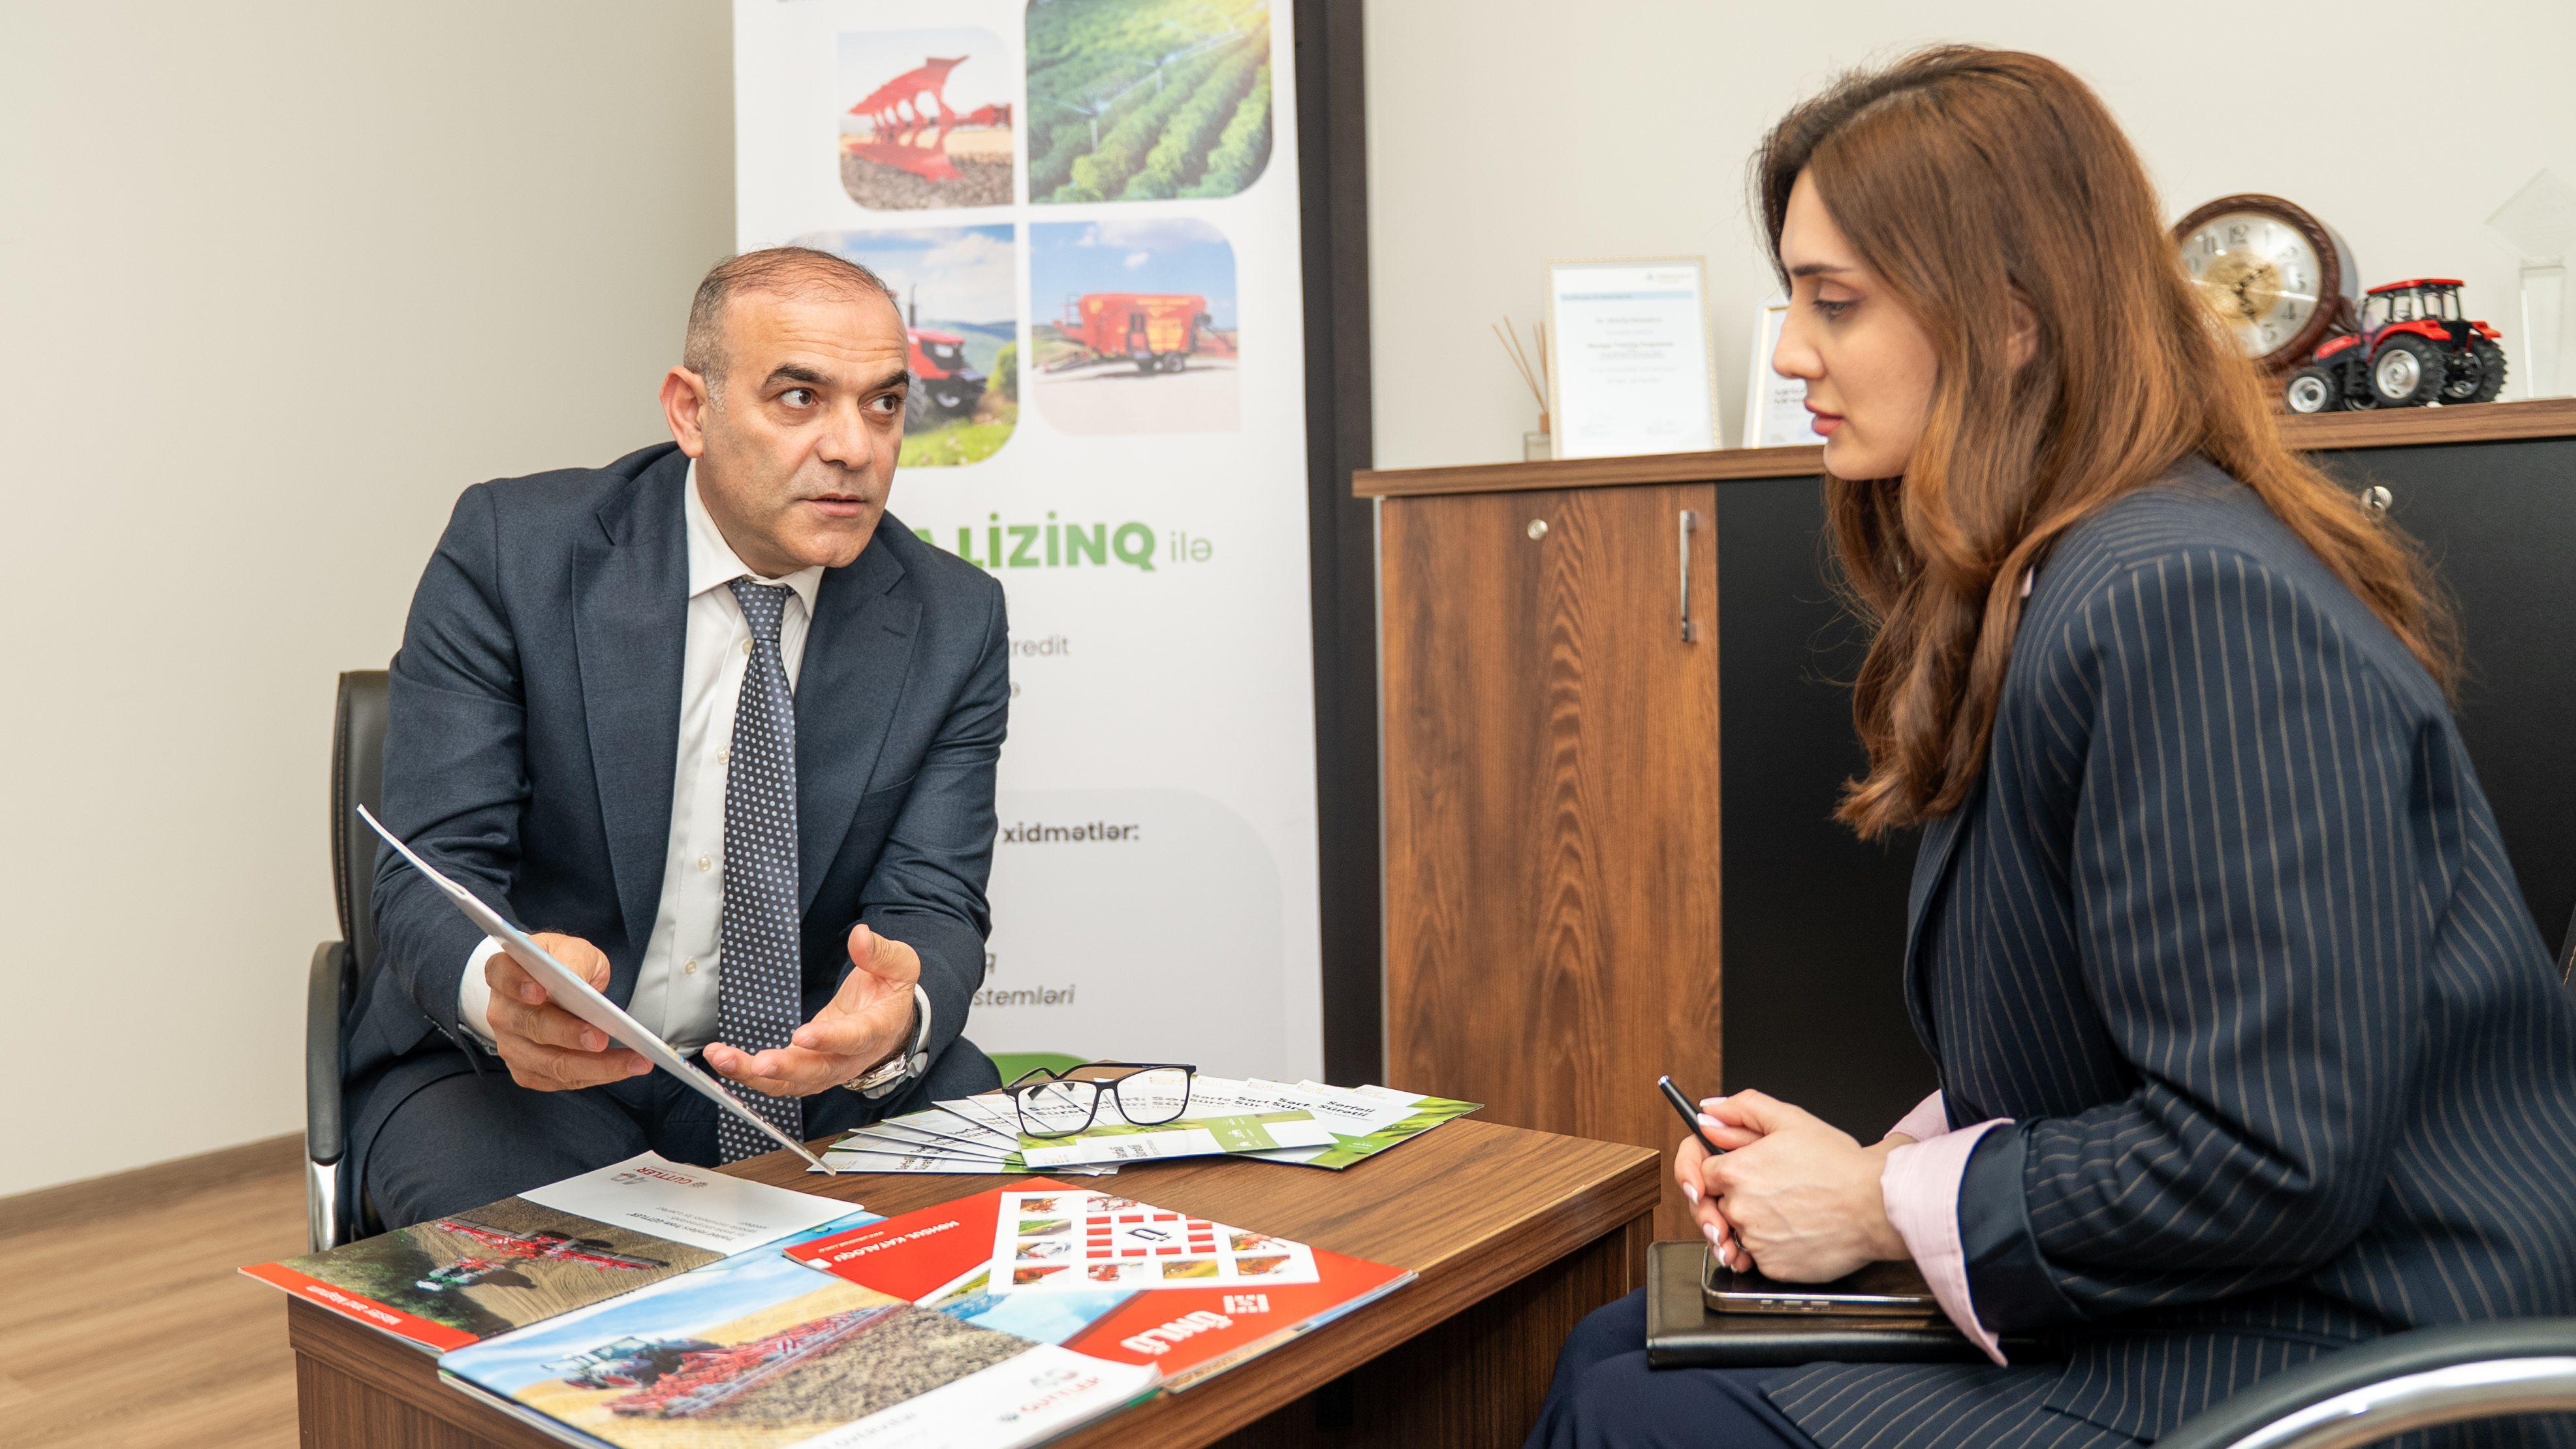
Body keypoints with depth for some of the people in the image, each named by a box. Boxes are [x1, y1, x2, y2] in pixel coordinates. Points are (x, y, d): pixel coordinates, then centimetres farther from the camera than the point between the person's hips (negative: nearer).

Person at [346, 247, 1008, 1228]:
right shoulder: (510, 549, -9)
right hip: (517, 1068, -2)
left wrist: (898, 1017, -34)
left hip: (820, 1076, 3)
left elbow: (931, 905, -8)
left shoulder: (954, 623, -3)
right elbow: (432, 876, -13)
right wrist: (500, 987, -38)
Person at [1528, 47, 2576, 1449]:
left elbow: (2267, 1163, -25)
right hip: (2179, 1299, 9)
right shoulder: (2047, 586, 8)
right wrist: (1881, 1160, 0)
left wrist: (1885, 1204, -14)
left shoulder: (2182, 600, -24)